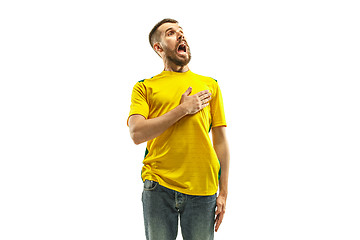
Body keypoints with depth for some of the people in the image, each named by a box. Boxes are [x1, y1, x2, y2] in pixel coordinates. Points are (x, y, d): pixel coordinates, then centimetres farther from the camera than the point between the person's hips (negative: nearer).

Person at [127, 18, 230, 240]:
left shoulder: (210, 85, 14)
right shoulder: (145, 87, 9)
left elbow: (221, 140, 11)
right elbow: (137, 134, -7)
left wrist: (223, 192, 5)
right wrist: (183, 109, -7)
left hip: (202, 189, 1)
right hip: (159, 187, -1)